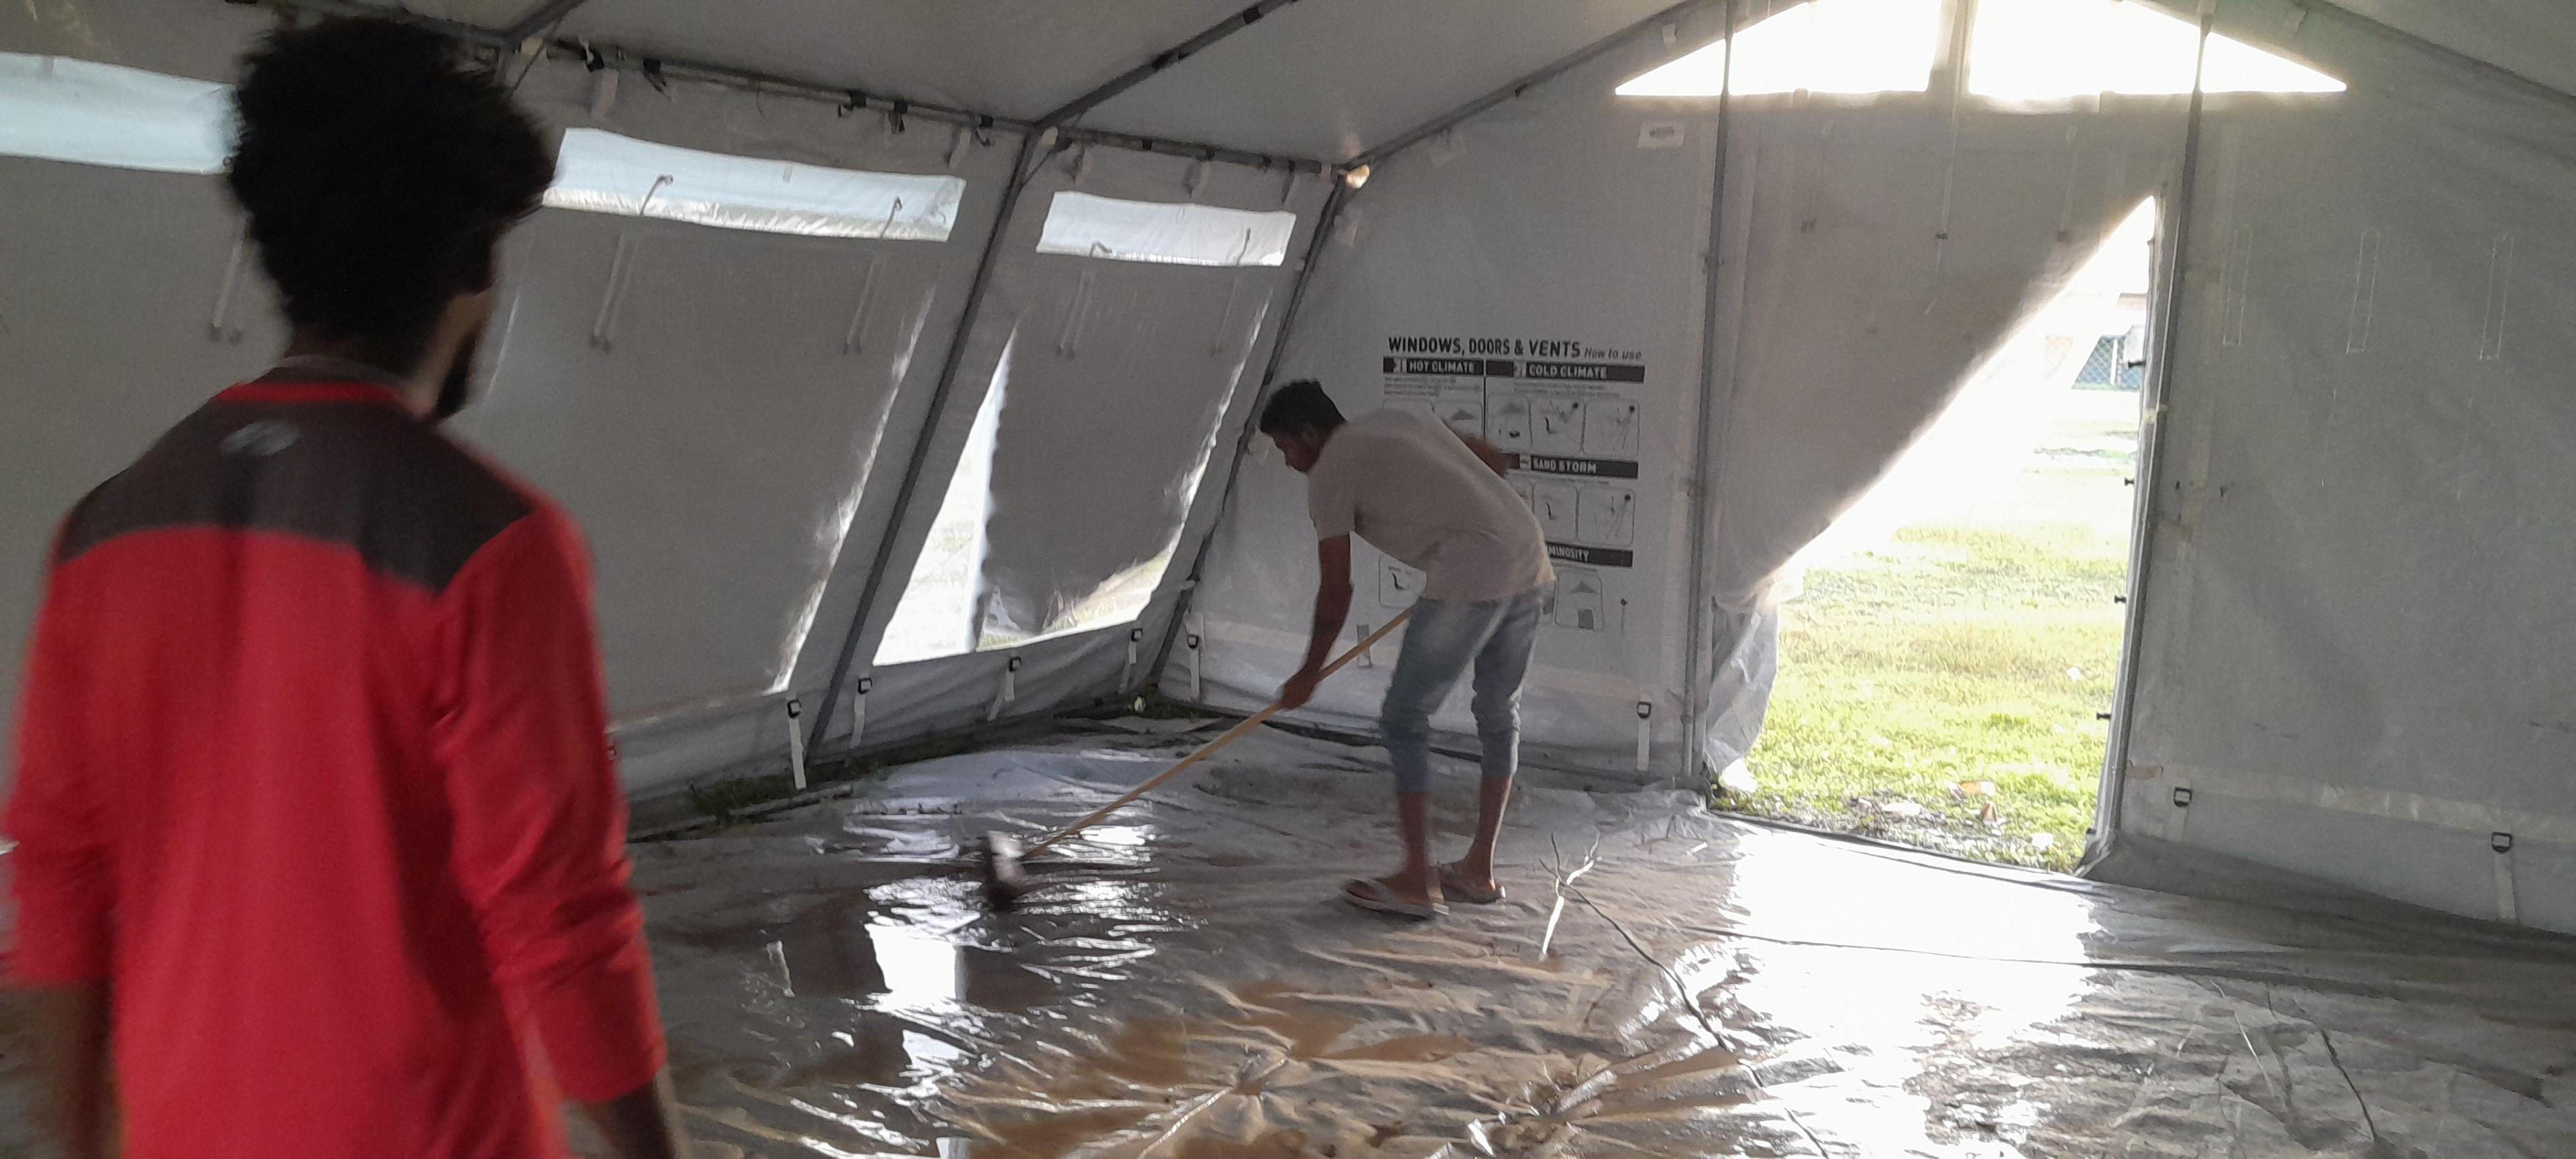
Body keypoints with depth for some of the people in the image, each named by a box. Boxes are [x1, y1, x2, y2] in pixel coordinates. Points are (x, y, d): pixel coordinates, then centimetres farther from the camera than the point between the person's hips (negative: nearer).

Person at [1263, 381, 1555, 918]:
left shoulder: (1329, 473, 2)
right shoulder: (1401, 418, 24)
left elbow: (1337, 591, 1)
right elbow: (1498, 462, 27)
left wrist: (1309, 674, 12)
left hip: (1470, 578, -9)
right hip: (1529, 559, 9)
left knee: (1404, 719, 2)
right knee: (1500, 716, 18)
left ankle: (1417, 880, 3)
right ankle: (1479, 870, 27)